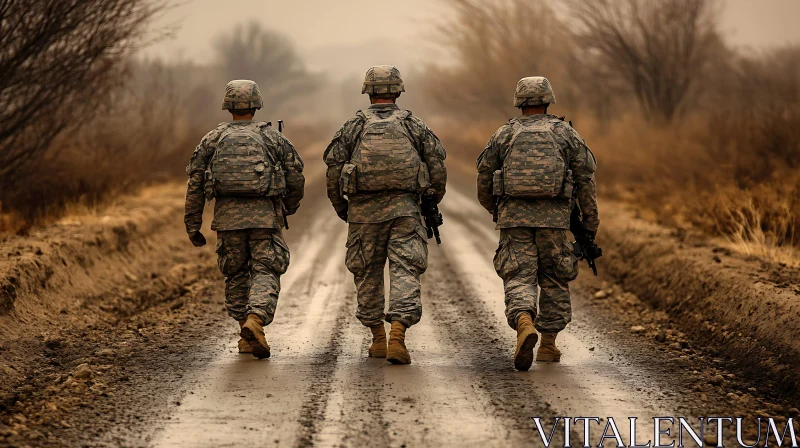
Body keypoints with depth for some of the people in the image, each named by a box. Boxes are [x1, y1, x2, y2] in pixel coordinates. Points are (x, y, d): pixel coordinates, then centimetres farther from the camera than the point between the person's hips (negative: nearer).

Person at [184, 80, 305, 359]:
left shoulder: (213, 139, 10)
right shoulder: (272, 137, 8)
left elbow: (195, 183, 6)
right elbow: (295, 177, 6)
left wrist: (192, 226, 10)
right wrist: (289, 208, 25)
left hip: (228, 215, 2)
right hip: (264, 214, -2)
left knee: (236, 275, 15)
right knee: (265, 273, -3)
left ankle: (247, 337, 15)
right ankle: (255, 321, -27)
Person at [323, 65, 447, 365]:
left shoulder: (354, 126, 7)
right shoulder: (414, 125, 8)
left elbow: (333, 168, 2)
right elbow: (437, 165, 3)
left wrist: (340, 207, 13)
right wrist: (433, 203, 15)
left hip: (365, 210, 1)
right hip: (404, 208, -1)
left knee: (368, 273, 15)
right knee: (404, 272, -4)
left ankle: (378, 339, 20)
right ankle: (397, 337, -21)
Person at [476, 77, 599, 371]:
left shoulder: (504, 134, 10)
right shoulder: (566, 134, 9)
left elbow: (484, 178, 12)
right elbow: (585, 179, 4)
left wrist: (494, 210, 30)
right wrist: (590, 222, 9)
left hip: (514, 216, 0)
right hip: (553, 216, 0)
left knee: (519, 278, -4)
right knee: (554, 280, 14)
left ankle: (524, 324, -32)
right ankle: (548, 344, 15)